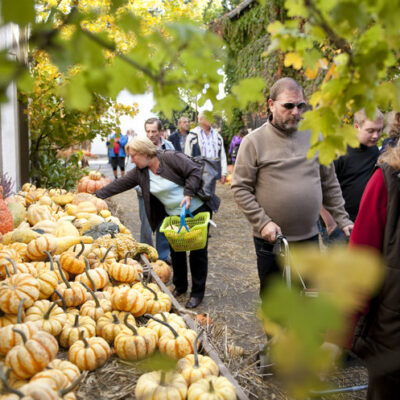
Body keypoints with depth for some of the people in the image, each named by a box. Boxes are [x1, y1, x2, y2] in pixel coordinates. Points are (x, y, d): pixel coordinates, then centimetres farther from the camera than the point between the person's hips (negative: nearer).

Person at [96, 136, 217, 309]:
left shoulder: (171, 158, -18)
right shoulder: (140, 172, 2)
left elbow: (195, 172, -18)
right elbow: (119, 184, 4)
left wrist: (188, 194, -26)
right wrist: (98, 195, 3)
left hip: (197, 210, -6)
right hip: (174, 215, 6)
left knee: (198, 252, 2)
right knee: (176, 251, 12)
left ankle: (197, 293, 13)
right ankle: (180, 286, 31)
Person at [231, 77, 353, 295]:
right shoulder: (254, 141, -8)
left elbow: (329, 183, 10)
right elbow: (240, 188, -10)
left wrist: (342, 219, 7)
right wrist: (263, 222, -18)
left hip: (309, 237, 3)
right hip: (270, 239, -3)